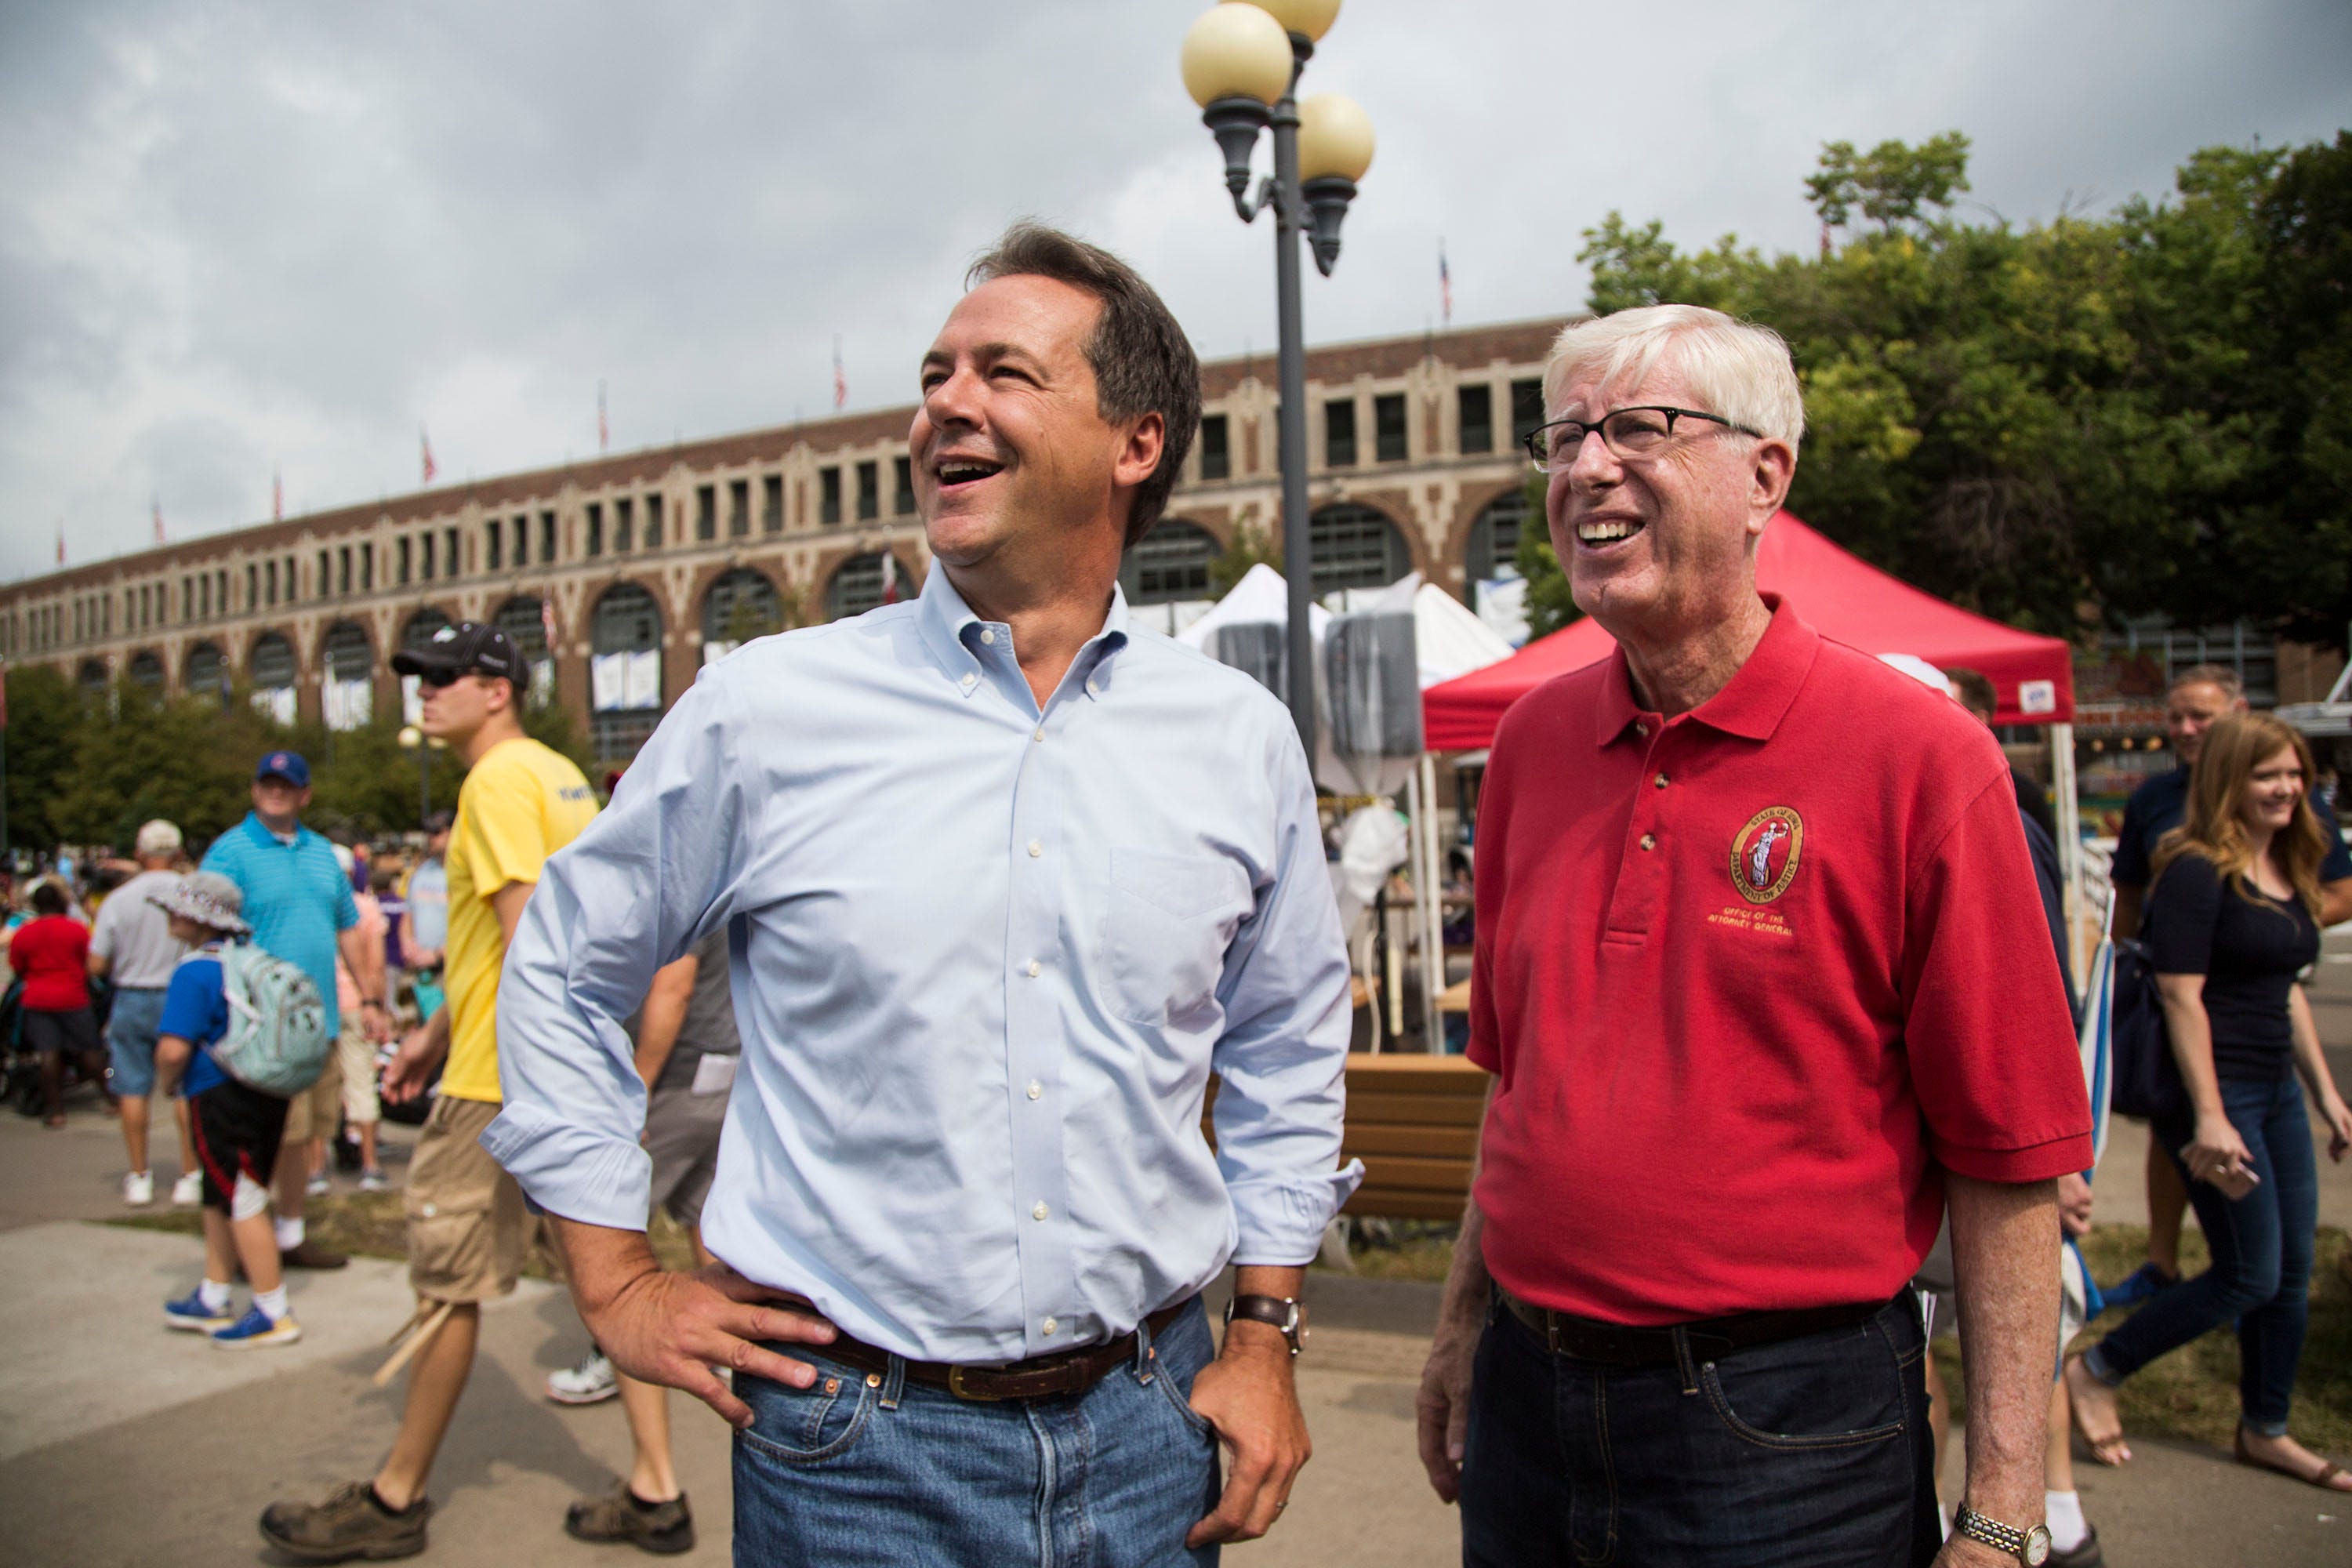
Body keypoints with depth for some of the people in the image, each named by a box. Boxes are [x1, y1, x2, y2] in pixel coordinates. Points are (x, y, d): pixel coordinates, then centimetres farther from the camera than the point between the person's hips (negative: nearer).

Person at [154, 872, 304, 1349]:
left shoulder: (194, 971, -15)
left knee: (243, 1202, 0)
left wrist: (168, 1081, -3)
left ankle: (273, 1313, 6)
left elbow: (174, 1048, -23)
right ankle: (212, 1299, 32)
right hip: (267, 1091, 8)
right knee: (219, 1199, 20)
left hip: (221, 1099, -8)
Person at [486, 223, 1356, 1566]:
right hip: (853, 1441, -1)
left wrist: (1267, 1333, 7)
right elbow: (564, 971, 6)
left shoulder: (1242, 739, -1)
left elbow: (1290, 1041, 11)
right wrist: (617, 1284, 3)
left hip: (1147, 1429, 2)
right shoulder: (766, 710, -7)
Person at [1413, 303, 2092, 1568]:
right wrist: (1466, 1324, 13)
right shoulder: (1532, 739, 2)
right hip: (1526, 1390, 5)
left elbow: (2010, 1162, -11)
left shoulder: (1918, 755, -12)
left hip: (1782, 1422, -4)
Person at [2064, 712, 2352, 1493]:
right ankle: (2094, 1372, 11)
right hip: (2214, 1088, -9)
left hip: (2276, 1090, 9)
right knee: (2249, 1275, -4)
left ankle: (2265, 1430, 28)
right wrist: (2209, 1117, -24)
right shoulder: (2195, 871, -16)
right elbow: (2181, 995, -20)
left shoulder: (2288, 872, 12)